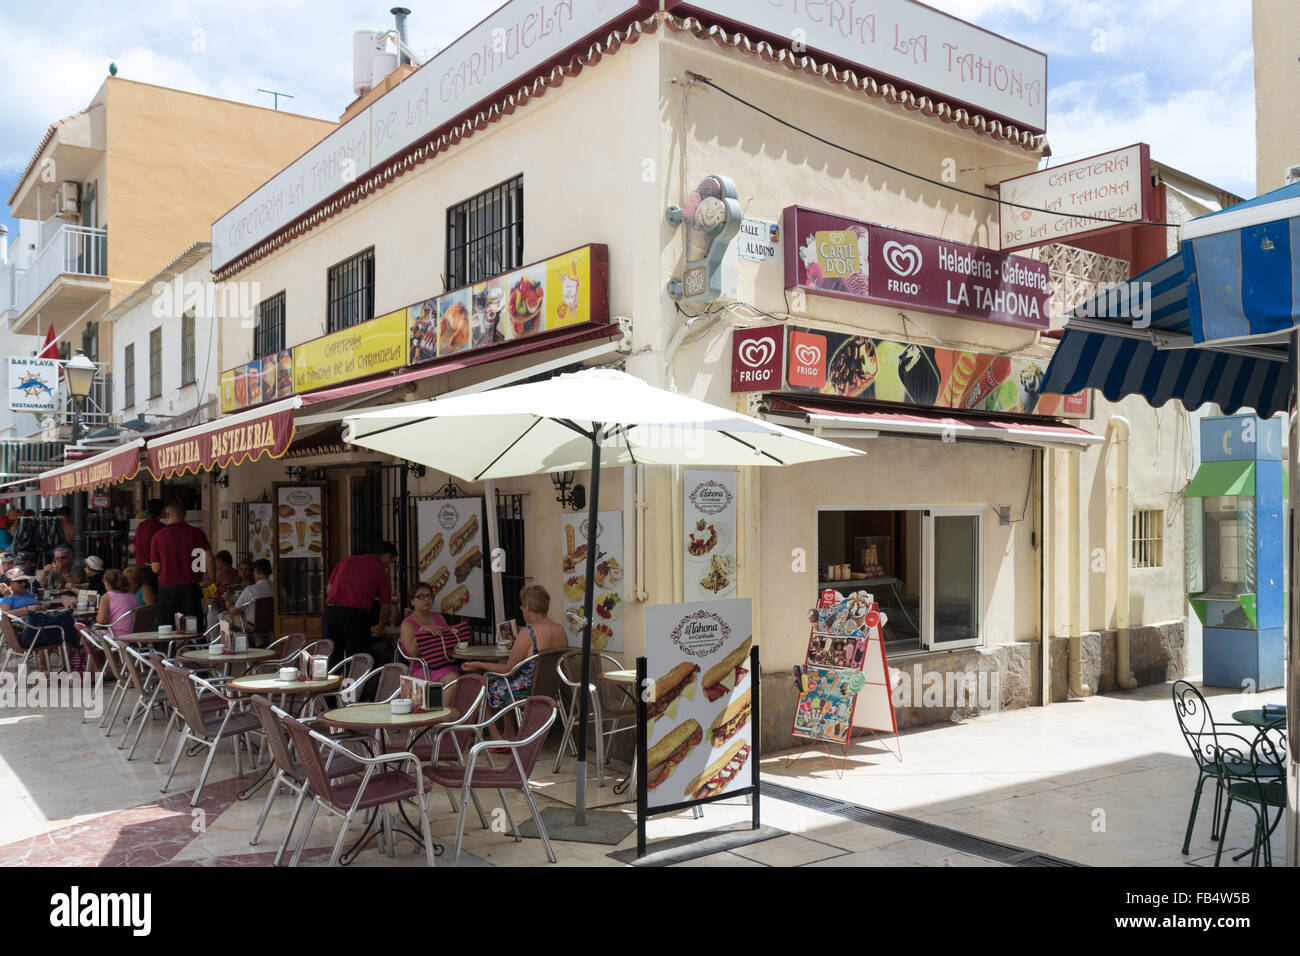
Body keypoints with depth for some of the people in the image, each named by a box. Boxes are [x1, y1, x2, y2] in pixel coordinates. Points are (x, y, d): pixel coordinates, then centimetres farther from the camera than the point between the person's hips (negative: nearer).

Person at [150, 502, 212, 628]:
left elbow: (156, 569, 1)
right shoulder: (196, 533, -1)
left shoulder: (158, 537, 0)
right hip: (190, 588, 0)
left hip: (166, 588, 0)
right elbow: (209, 559, -7)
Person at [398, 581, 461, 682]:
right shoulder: (407, 624, 3)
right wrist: (422, 630, -21)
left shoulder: (439, 617, 21)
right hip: (424, 669, -5)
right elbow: (412, 652, -10)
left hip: (448, 662, 5)